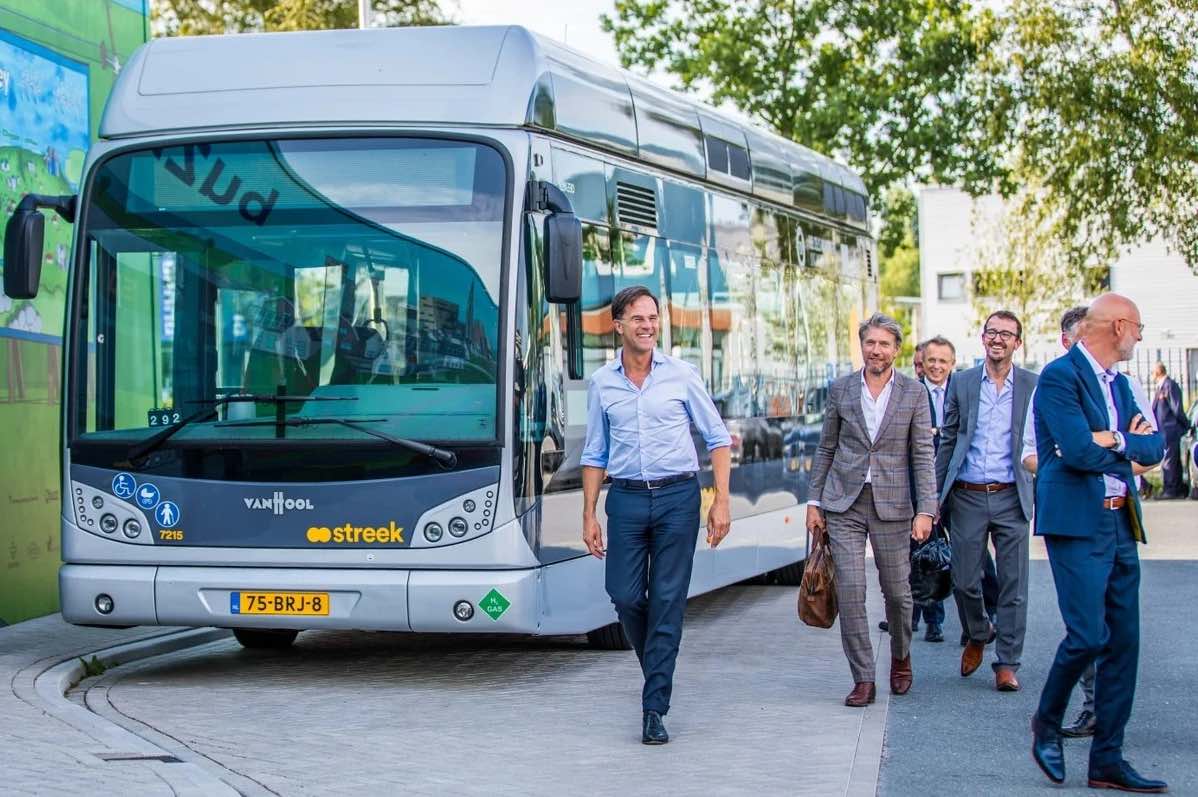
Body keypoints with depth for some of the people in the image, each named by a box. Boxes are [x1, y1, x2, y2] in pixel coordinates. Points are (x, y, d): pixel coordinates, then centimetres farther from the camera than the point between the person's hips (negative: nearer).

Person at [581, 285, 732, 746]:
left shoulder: (681, 375, 1)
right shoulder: (602, 383, 6)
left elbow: (718, 438, 4)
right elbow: (595, 454, 13)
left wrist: (722, 502, -4)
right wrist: (589, 516, 7)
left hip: (677, 496, -2)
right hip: (627, 499, 2)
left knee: (668, 600, -3)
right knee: (625, 596, -1)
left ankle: (654, 709, 0)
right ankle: (658, 668, 29)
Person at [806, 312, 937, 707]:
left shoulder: (914, 393, 0)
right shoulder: (840, 390, 5)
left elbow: (923, 456, -1)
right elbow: (826, 449, 10)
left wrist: (925, 510, -9)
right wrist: (814, 501, 6)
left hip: (891, 505, -1)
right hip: (844, 503, 1)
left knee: (897, 591, 7)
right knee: (850, 592, -7)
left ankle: (901, 659, 34)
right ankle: (863, 679, 1)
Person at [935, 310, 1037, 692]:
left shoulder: (1033, 386, 2)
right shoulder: (962, 383, 7)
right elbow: (948, 442, 10)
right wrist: (936, 496, 7)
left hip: (1011, 498, -1)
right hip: (967, 498, 1)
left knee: (1013, 586, 1)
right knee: (963, 581, 4)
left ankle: (1007, 664, 10)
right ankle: (978, 634, 33)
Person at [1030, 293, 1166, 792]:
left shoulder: (1117, 382, 17)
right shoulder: (1059, 376, -9)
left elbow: (1154, 448, 7)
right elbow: (1080, 452, -19)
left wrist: (1115, 442, -12)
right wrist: (1129, 444, -2)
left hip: (1120, 522, 8)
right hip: (1077, 522, -8)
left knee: (1123, 641, 5)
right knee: (1088, 634, -14)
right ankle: (1047, 722, 12)